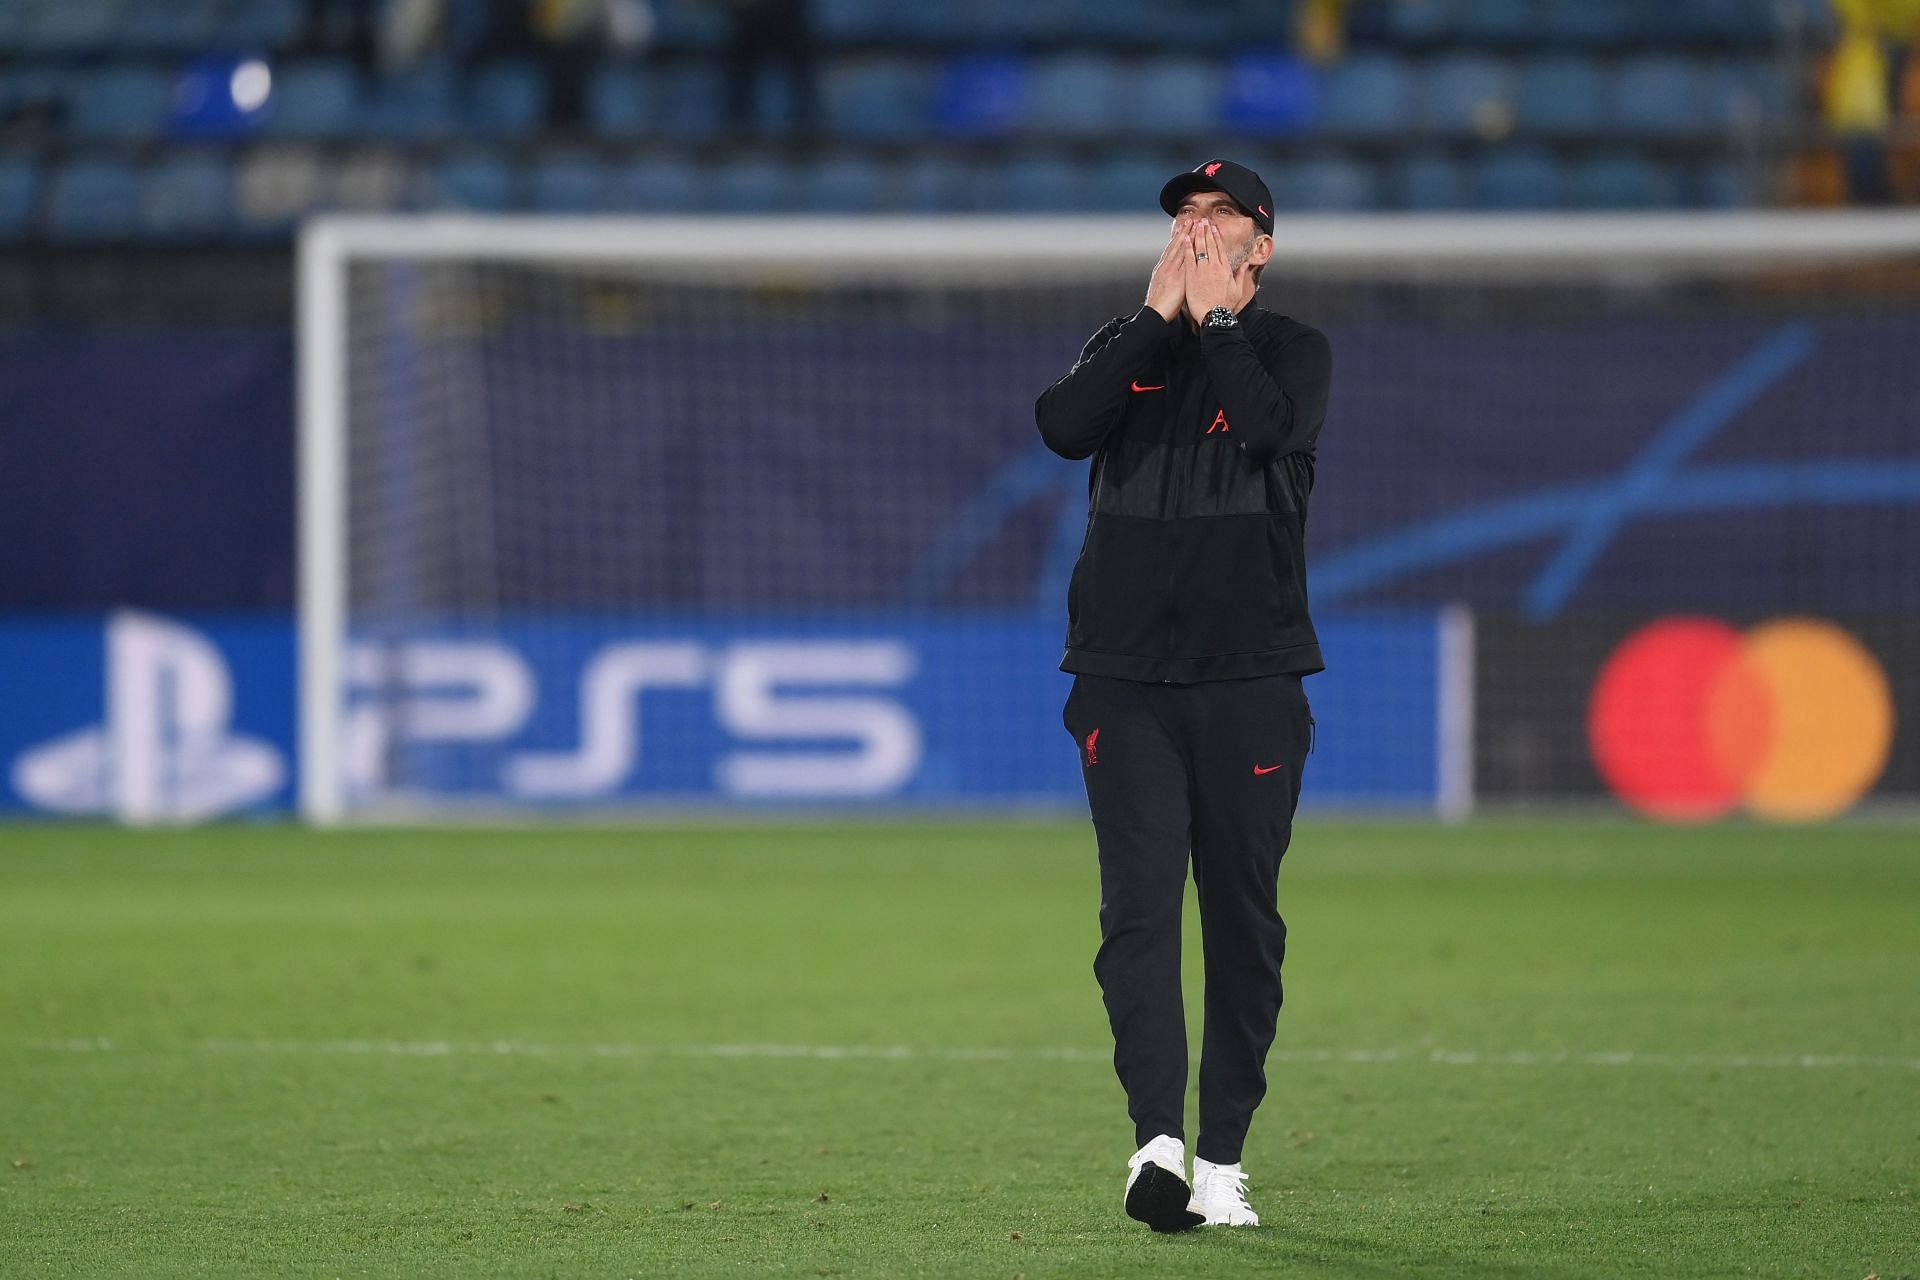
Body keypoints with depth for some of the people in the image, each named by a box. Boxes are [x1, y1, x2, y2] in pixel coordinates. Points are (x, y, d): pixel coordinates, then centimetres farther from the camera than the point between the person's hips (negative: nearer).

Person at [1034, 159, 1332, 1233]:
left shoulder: (1293, 351, 8)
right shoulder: (1129, 346, 15)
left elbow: (1273, 427, -15)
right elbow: (1065, 425, -7)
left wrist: (1215, 318, -7)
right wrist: (1159, 314, -6)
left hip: (1251, 679, -1)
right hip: (1125, 679, 1)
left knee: (1244, 921, 2)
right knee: (1140, 903, -12)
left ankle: (1222, 1161, 9)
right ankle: (1158, 1140, -22)